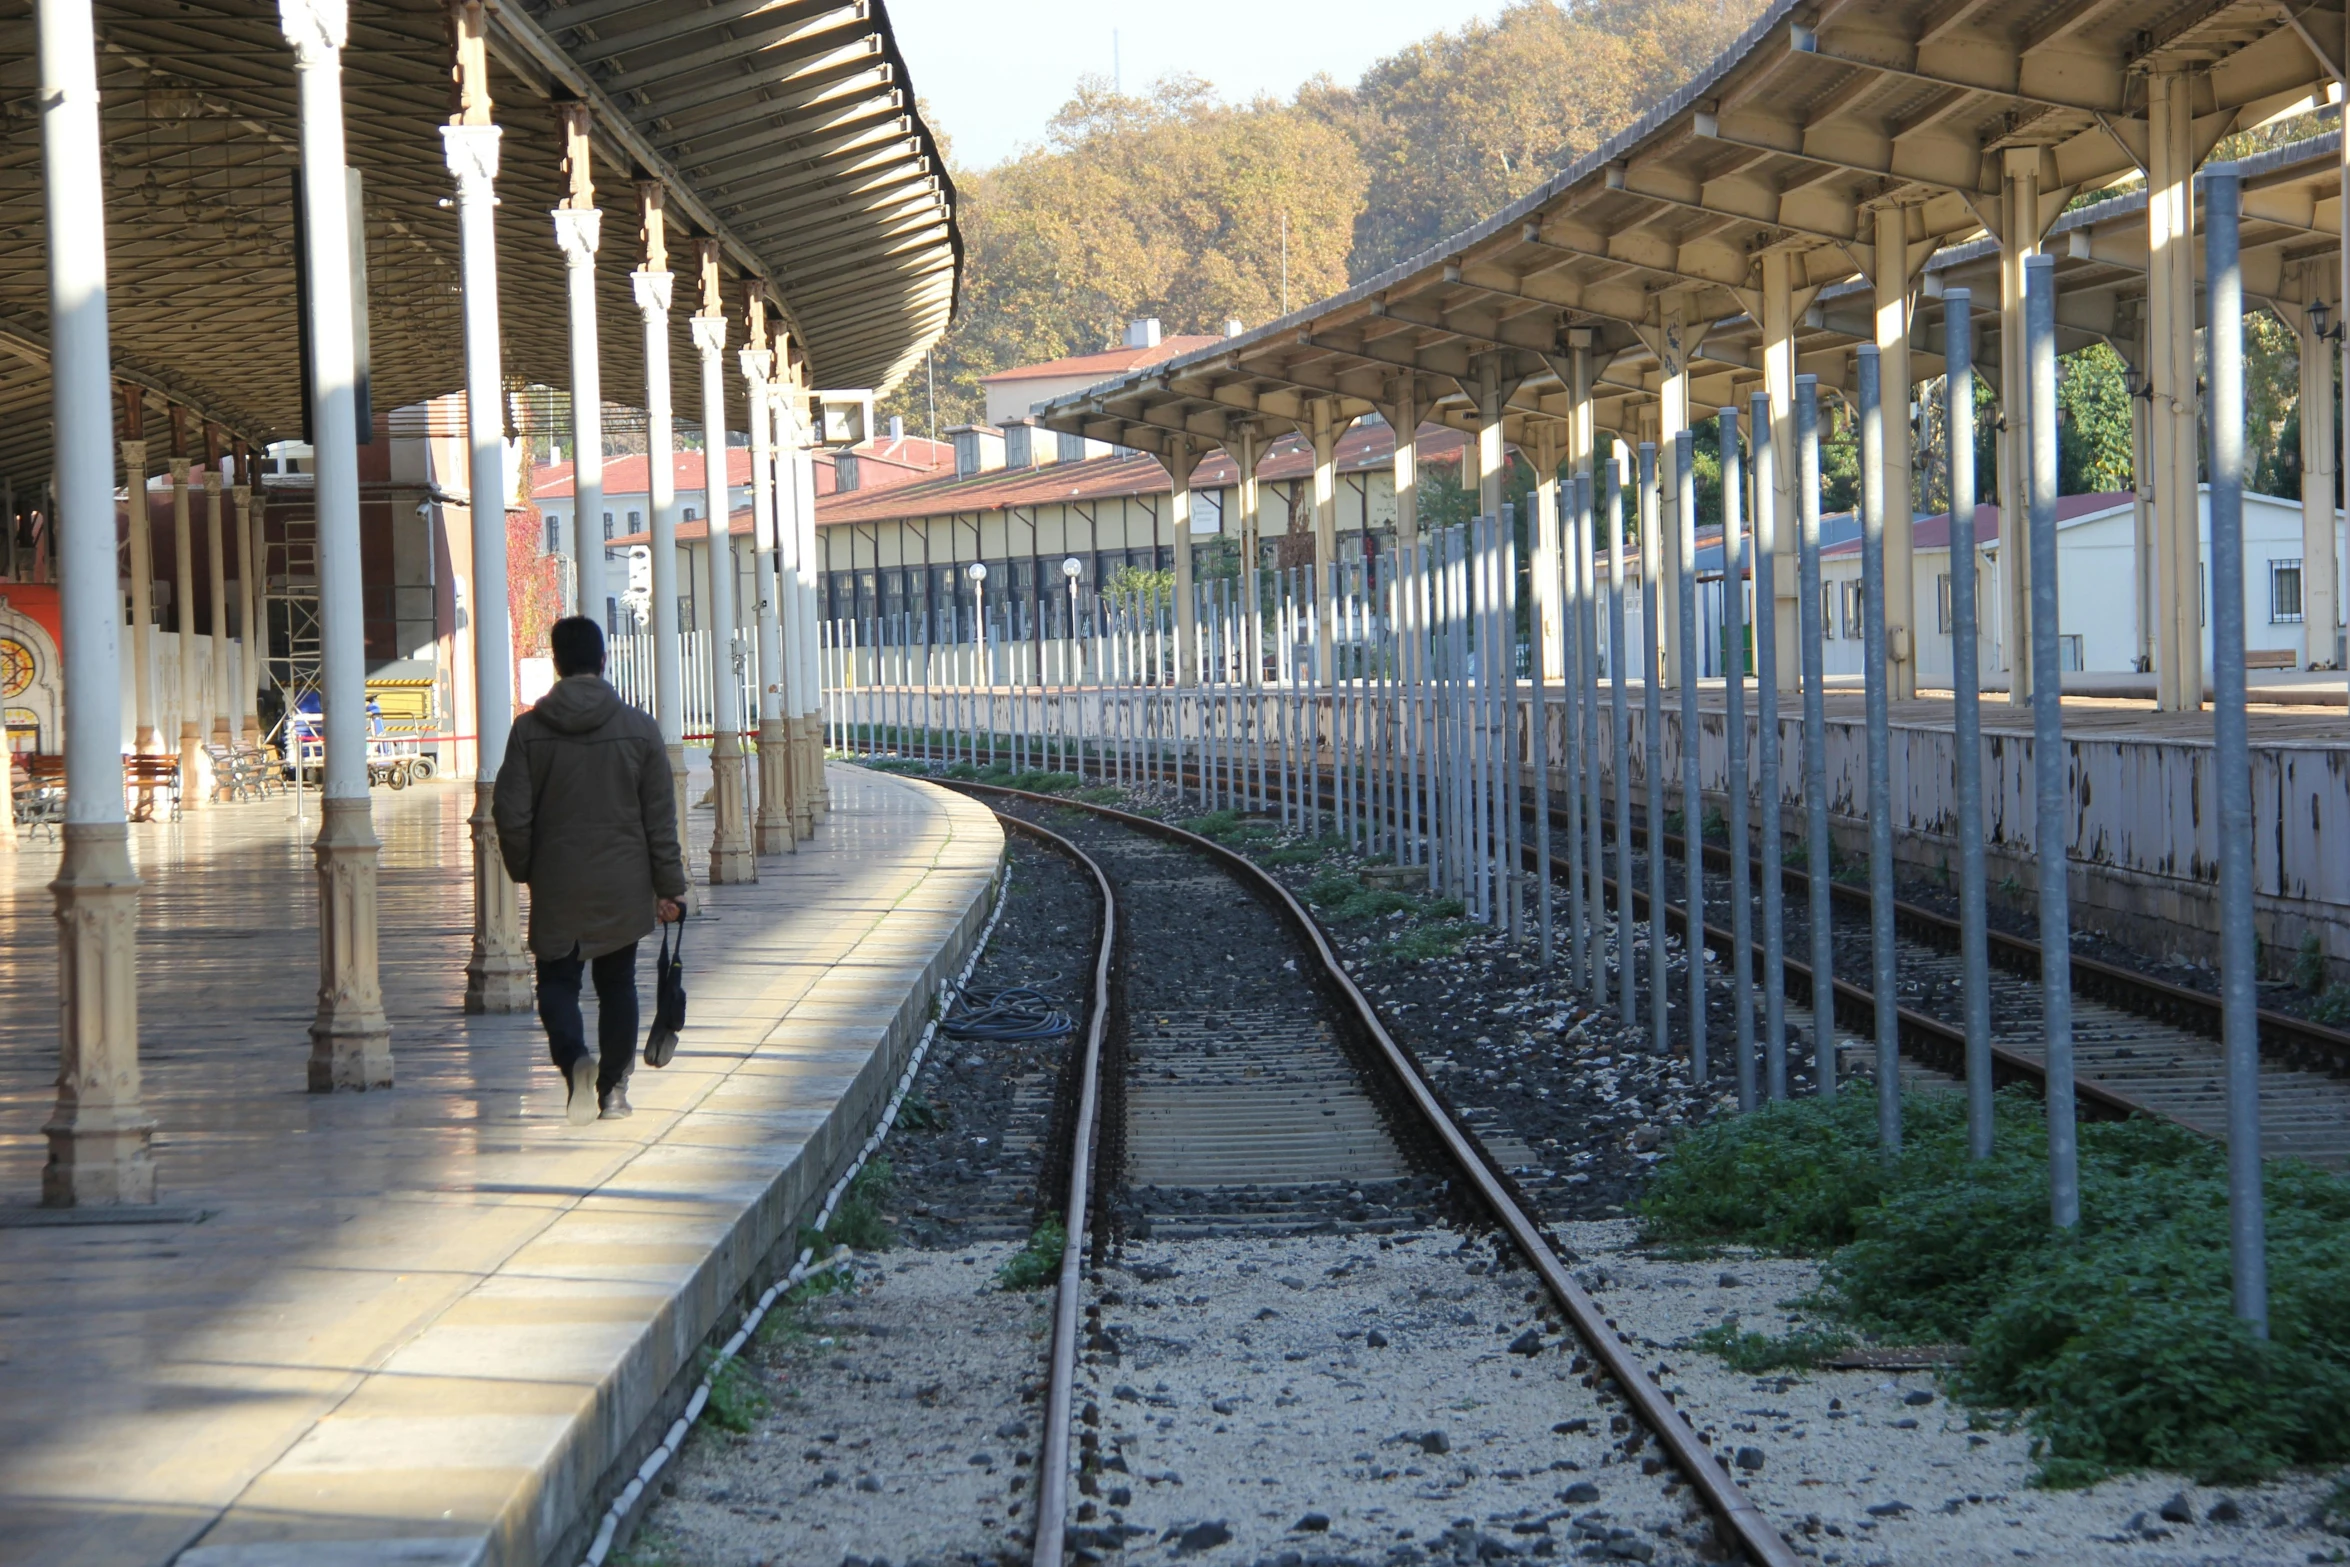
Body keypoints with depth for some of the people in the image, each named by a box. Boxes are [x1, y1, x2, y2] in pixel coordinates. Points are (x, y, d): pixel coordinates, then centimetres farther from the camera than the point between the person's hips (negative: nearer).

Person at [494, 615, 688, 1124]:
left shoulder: (529, 729, -5)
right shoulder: (639, 728, -3)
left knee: (557, 981, 7)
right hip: (623, 888, 1)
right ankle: (613, 1089, 17)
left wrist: (524, 870, 11)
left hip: (556, 889, -1)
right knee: (617, 984, 14)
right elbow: (660, 818, -1)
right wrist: (669, 886, 5)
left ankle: (575, 1058, -20)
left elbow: (511, 814, -5)